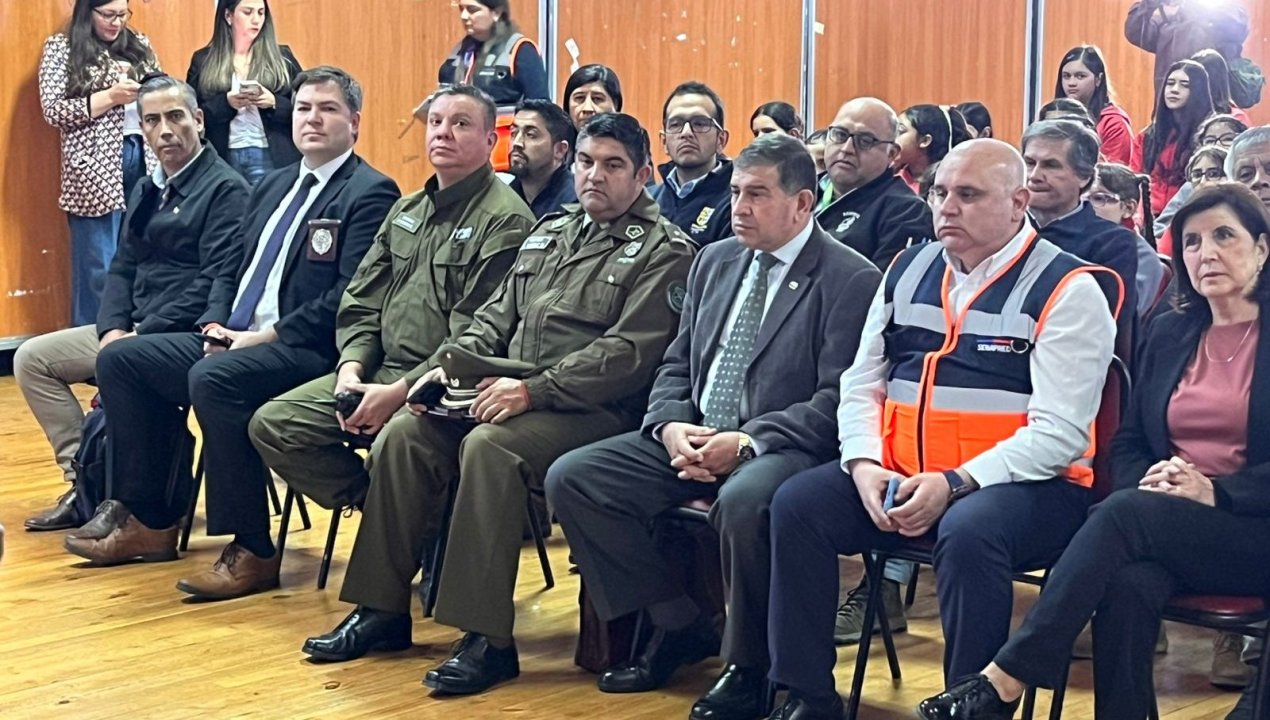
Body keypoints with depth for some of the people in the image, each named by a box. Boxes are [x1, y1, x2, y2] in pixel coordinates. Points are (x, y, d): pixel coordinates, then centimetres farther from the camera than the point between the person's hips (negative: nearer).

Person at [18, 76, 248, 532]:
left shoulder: (225, 189, -10)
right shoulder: (147, 190, 17)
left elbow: (214, 284, -19)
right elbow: (122, 268, 15)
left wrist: (142, 336, -20)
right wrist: (113, 328, -5)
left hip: (182, 338, -9)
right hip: (131, 330, 9)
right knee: (31, 358, 4)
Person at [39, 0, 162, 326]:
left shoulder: (139, 44, 14)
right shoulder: (61, 47, 1)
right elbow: (53, 110, -7)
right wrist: (110, 97, -15)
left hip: (144, 159, 5)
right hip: (96, 169, -4)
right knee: (97, 268, -3)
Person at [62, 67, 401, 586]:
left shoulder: (370, 193, -6)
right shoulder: (273, 187, 21)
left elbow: (350, 297, -17)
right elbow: (230, 270, 22)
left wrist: (264, 337, -18)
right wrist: (214, 325, 1)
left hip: (307, 350, -9)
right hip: (232, 340, 9)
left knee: (213, 379, -34)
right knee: (119, 359, 1)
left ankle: (253, 552, -25)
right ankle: (147, 520, 7)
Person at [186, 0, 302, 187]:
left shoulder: (281, 57, 8)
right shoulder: (203, 60, 8)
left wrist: (274, 102, -14)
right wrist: (225, 103, -14)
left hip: (271, 157, 0)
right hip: (221, 159, 0)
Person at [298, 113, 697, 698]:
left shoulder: (663, 251, -3)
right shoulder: (549, 233, 22)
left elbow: (627, 353, -15)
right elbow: (496, 316, 22)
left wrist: (533, 390, -22)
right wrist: (451, 366, 3)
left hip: (594, 409, -7)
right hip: (505, 389, 8)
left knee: (488, 447, -33)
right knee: (403, 436, -12)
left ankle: (488, 638, -28)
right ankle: (383, 609, -4)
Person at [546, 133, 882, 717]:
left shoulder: (851, 280, -7)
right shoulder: (715, 261, 15)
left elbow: (837, 401, -13)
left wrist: (746, 442, -23)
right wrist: (670, 426, -5)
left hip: (782, 447, -7)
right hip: (691, 438, 7)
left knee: (743, 500, -40)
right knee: (570, 478, -9)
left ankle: (748, 666, -14)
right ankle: (679, 625, 5)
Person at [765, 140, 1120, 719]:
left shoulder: (1068, 290, -7)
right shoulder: (907, 271, 13)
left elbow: (1058, 432, -15)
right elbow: (861, 386, 14)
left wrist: (954, 485, -23)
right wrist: (865, 466, -7)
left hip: (1022, 483, -6)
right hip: (898, 477, 6)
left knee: (967, 532, -37)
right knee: (797, 503, -14)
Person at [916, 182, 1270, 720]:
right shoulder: (1170, 334, 17)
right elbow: (1128, 443, 17)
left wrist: (1215, 490, -19)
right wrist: (1148, 479, -6)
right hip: (1161, 526, 4)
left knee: (1124, 513, -32)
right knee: (1128, 584, -33)